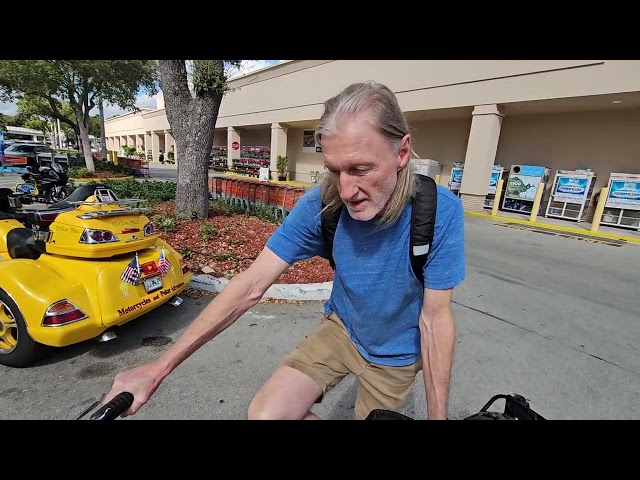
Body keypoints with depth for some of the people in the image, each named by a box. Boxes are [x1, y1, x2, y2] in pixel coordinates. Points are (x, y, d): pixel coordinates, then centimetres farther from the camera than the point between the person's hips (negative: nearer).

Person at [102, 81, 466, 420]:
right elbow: (250, 286, -22)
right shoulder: (320, 204, -23)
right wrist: (160, 368, -21)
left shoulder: (440, 211, -27)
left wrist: (437, 414, -16)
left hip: (395, 354, 0)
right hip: (341, 328, 1)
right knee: (265, 414, -12)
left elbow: (436, 318, -19)